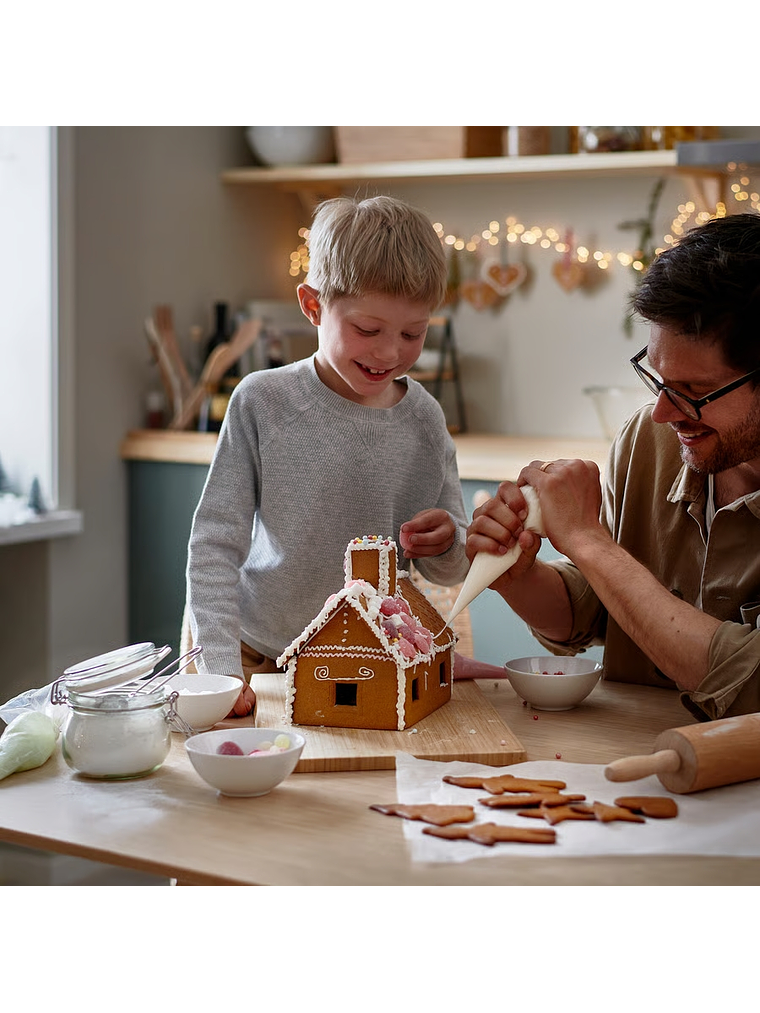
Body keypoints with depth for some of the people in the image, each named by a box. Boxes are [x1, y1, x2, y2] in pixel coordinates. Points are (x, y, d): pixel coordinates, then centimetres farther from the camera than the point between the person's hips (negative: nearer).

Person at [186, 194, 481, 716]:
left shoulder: (424, 418, 0)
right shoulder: (263, 402, -10)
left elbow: (453, 570, 9)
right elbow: (215, 542, -10)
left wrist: (446, 547, -15)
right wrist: (223, 668, -19)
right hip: (262, 658, -2)